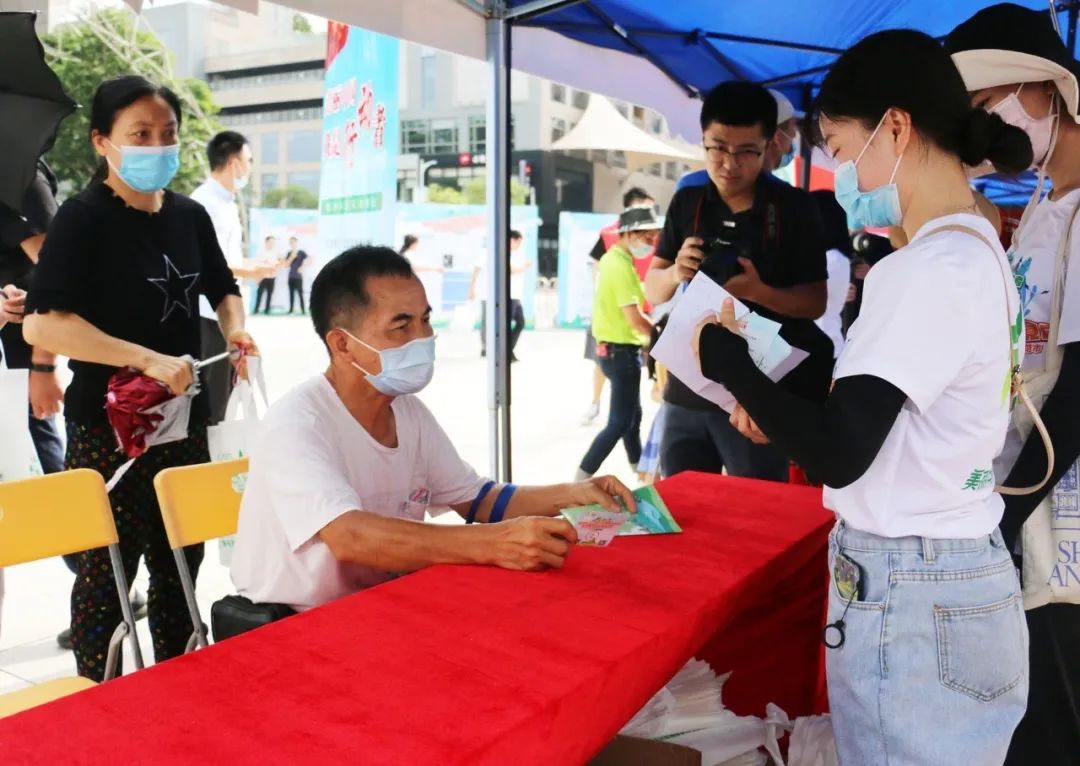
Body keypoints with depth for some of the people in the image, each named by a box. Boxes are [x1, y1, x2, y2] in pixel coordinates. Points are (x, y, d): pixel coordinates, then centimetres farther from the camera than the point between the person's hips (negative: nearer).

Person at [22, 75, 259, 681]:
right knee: (109, 565, 3)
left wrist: (236, 330, 0)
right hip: (108, 423, -6)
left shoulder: (190, 215, 7)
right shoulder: (82, 218, -12)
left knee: (182, 558, 15)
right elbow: (42, 324, -22)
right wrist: (148, 359, -27)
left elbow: (223, 289, 22)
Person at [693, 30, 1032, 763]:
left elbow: (838, 456, -24)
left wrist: (725, 354, -12)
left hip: (907, 596, -9)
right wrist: (784, 418, 6)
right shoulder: (974, 251, 9)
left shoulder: (930, 268, -20)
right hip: (959, 578, 9)